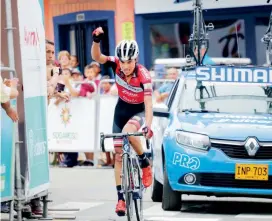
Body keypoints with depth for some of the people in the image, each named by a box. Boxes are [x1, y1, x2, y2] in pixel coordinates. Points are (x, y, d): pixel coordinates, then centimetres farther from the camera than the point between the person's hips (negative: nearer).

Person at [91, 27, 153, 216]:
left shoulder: (143, 75, -31)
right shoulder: (117, 65, -19)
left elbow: (148, 103, -37)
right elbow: (97, 57, -30)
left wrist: (148, 126, -49)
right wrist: (96, 41, -48)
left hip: (139, 111, -4)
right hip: (122, 109, 4)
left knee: (128, 131, -37)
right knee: (119, 153, 3)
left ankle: (145, 162, -11)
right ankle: (121, 197, 10)